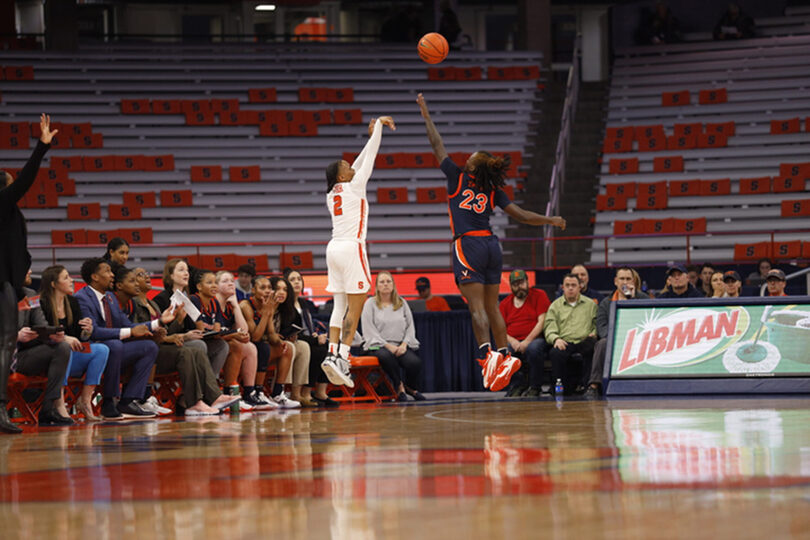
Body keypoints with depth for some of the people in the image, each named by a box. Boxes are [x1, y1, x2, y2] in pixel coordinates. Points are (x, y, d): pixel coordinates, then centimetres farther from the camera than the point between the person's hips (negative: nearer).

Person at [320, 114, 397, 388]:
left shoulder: (332, 193, 15)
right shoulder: (354, 187, -4)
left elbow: (359, 164, 28)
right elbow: (370, 158, 2)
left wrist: (372, 136, 33)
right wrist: (378, 126, 12)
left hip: (334, 249, 8)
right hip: (351, 248, -8)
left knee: (340, 306, 7)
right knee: (355, 308, -7)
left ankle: (333, 354, -4)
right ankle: (342, 358, -15)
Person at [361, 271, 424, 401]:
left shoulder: (402, 303, 19)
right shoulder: (370, 303, 7)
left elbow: (410, 327, 14)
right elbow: (369, 331, -2)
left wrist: (404, 344, -6)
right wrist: (387, 345, -14)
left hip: (401, 345, 3)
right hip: (379, 345, -3)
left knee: (415, 362, -30)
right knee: (385, 356, -41)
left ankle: (411, 388, 4)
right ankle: (399, 387, -16)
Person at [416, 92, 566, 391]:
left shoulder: (458, 177, -1)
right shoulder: (493, 191, 9)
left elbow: (437, 146, 6)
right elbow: (521, 215, 8)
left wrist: (426, 116, 15)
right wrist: (550, 221, 22)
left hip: (468, 245, -5)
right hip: (491, 245, 5)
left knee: (476, 306, -12)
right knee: (492, 306, 11)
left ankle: (487, 353, -27)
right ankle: (504, 355, 8)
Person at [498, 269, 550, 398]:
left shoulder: (539, 295, 7)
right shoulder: (505, 304, 17)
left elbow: (542, 321, -3)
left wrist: (527, 341, -14)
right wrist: (512, 341, -11)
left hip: (535, 340, -3)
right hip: (513, 343, 3)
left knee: (534, 349, -40)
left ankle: (534, 387, -19)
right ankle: (517, 386, -16)